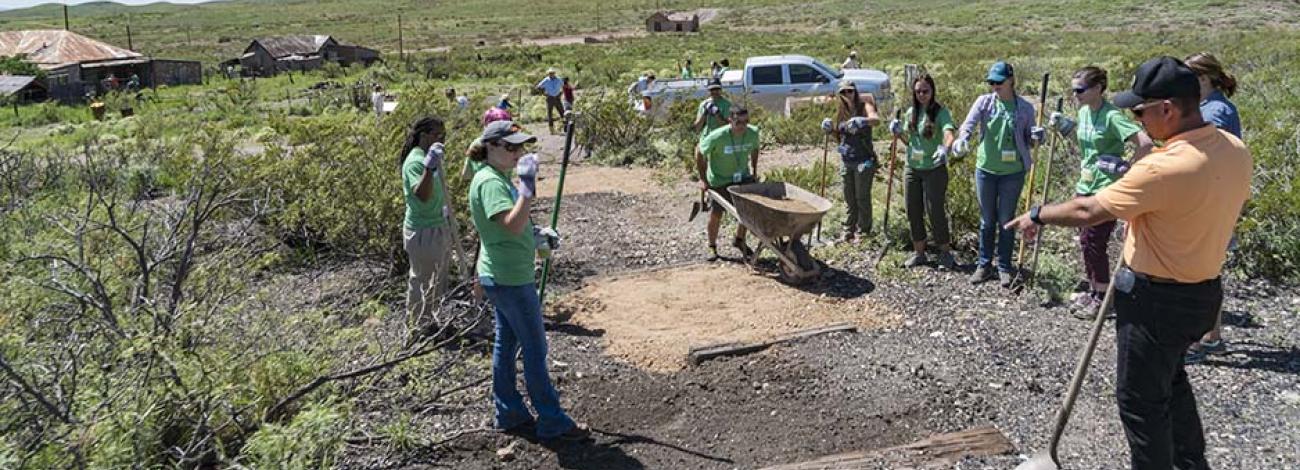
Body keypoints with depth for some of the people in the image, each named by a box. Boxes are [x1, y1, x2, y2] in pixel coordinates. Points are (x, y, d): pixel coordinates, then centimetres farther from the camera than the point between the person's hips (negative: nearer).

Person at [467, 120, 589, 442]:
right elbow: (512, 225, -33)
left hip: (500, 277, 10)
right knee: (535, 349, -1)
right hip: (511, 279, -10)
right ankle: (552, 422, 9)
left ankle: (510, 415, 25)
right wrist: (528, 186, -34)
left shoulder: (497, 178, 12)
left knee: (506, 343, 15)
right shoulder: (490, 181, -20)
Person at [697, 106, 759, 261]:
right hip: (719, 180, -4)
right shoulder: (717, 137, -30)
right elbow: (700, 152, -16)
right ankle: (712, 246, 25)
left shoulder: (753, 133, -17)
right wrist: (703, 179, -14)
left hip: (743, 177, 4)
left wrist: (754, 171, 8)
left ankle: (739, 240, 28)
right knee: (716, 213, 3)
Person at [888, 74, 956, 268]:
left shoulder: (940, 112, -11)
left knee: (935, 211, -3)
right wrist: (898, 131, -4)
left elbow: (949, 132, -28)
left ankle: (946, 253, 13)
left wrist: (945, 148, -49)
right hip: (912, 168, 6)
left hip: (934, 169, -6)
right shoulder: (911, 112, 6)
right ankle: (919, 252, 23)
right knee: (913, 212, 10)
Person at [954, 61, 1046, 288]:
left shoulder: (1025, 107, -3)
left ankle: (1004, 268, 18)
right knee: (987, 220, 12)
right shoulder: (984, 102, -2)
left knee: (1006, 220, 7)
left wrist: (1036, 138, -18)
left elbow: (1028, 140, 6)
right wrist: (962, 138, -39)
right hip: (985, 169, 1)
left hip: (1013, 172, -1)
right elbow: (968, 123, -17)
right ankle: (984, 264, 23)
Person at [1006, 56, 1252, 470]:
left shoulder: (1164, 169, -30)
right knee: (1170, 379, 30)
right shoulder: (1236, 151, -3)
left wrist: (1038, 216, -5)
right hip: (1205, 291, 9)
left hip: (1156, 301, -9)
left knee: (1142, 401, 8)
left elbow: (1089, 211, -22)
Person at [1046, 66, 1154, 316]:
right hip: (1085, 186, 8)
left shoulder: (1111, 116, -18)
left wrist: (1130, 169, -18)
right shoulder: (1084, 112, 7)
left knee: (1094, 243, -3)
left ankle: (1101, 297, 11)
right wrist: (1064, 127, 8)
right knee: (1085, 242, 13)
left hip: (1105, 189, -8)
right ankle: (1092, 290, 26)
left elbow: (1144, 142, -27)